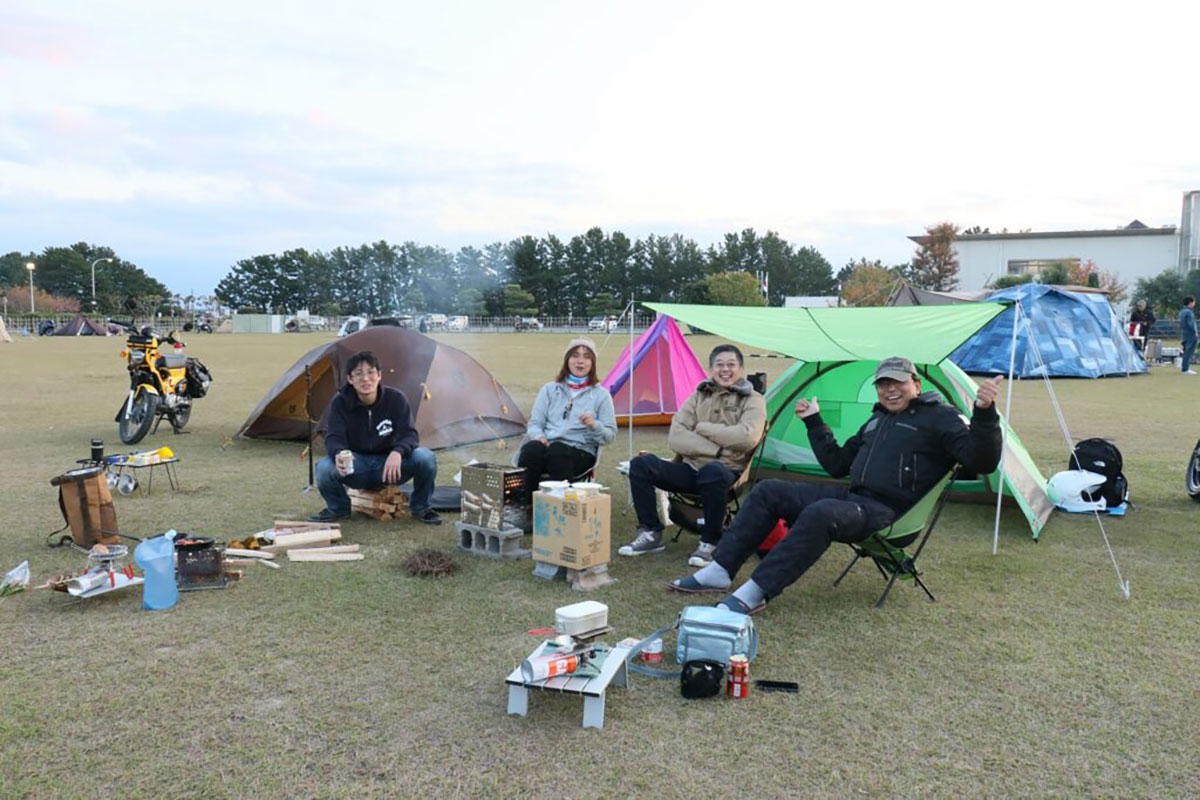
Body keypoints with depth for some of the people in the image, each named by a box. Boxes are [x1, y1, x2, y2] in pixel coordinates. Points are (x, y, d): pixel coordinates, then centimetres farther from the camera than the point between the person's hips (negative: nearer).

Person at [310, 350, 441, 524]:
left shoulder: (396, 398, -14)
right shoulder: (340, 403, -12)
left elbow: (409, 434, -18)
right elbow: (334, 438, -18)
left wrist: (397, 452, -41)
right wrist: (338, 454, -44)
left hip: (390, 464, 0)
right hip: (356, 466, 0)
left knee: (426, 458, -29)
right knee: (324, 468, -32)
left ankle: (420, 508, -1)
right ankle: (338, 508, 3)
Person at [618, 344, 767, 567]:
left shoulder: (753, 400, 3)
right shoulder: (699, 396, 13)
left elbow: (747, 437, -19)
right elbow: (675, 438, 0)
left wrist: (703, 428, -9)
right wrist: (717, 449, -13)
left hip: (724, 472, -4)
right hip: (689, 469, 4)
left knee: (712, 472, -40)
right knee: (641, 464, -17)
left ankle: (710, 543, -18)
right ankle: (650, 534, -5)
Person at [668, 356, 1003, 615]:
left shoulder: (939, 417, -1)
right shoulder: (877, 419, 22)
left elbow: (981, 462, -14)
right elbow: (837, 463, 27)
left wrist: (984, 413, -29)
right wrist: (814, 422, 28)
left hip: (886, 512, -8)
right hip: (851, 496, 8)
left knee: (820, 514, -38)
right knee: (769, 491, -1)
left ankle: (755, 593, -33)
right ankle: (720, 570, -6)